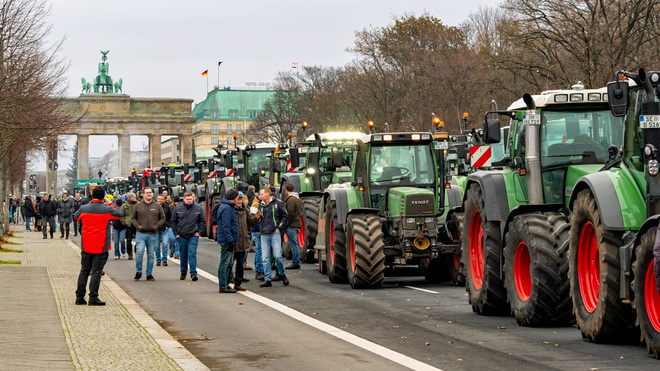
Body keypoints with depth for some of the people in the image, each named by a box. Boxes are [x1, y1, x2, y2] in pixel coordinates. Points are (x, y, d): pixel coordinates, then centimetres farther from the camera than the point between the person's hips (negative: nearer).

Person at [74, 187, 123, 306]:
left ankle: (79, 297, 11)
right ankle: (93, 297, -3)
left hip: (86, 246, 3)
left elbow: (76, 217, 19)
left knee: (84, 271, 11)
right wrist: (111, 203, 14)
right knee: (96, 272, -1)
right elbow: (119, 214, 7)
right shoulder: (107, 210, -10)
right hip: (101, 247, -3)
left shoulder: (83, 209, -2)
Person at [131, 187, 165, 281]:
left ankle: (149, 274, 16)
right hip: (141, 234, -2)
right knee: (139, 252, -14)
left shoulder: (157, 206, 7)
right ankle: (138, 272, 2)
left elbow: (163, 218, 13)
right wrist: (138, 226, -7)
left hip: (153, 234, 2)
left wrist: (157, 226, -3)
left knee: (151, 255, 7)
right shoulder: (138, 205, 4)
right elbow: (133, 218, 9)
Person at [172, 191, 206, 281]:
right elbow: (173, 222, 8)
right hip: (181, 236, 2)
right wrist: (176, 233, 1)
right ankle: (183, 273, 23)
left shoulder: (198, 208, 0)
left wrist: (199, 231, -2)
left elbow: (202, 221, 8)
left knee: (192, 254, -9)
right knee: (183, 256, 11)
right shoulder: (178, 209, 1)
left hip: (193, 236, -2)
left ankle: (193, 273, -8)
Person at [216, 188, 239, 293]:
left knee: (228, 263, 14)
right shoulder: (226, 208, -16)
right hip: (226, 240, -10)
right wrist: (230, 241, -22)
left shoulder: (228, 207, 17)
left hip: (228, 240, 10)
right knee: (225, 263, -7)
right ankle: (223, 286, -6)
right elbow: (225, 226, -21)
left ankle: (225, 284, 19)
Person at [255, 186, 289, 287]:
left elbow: (284, 216, 3)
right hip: (264, 235, 4)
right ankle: (267, 279, 2)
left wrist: (279, 228, -5)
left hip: (275, 233, -4)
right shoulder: (261, 205, 15)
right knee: (265, 258, -1)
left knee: (277, 256, -10)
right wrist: (257, 217, 0)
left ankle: (282, 274, 12)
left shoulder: (277, 203, 1)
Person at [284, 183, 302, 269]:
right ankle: (296, 262, 19)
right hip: (297, 223, 10)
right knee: (296, 244, 14)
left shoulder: (290, 200, -16)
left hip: (292, 225, -10)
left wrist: (287, 224, -14)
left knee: (294, 244, -7)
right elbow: (301, 211, 21)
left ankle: (295, 263, -7)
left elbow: (290, 214, -20)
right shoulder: (297, 198, 15)